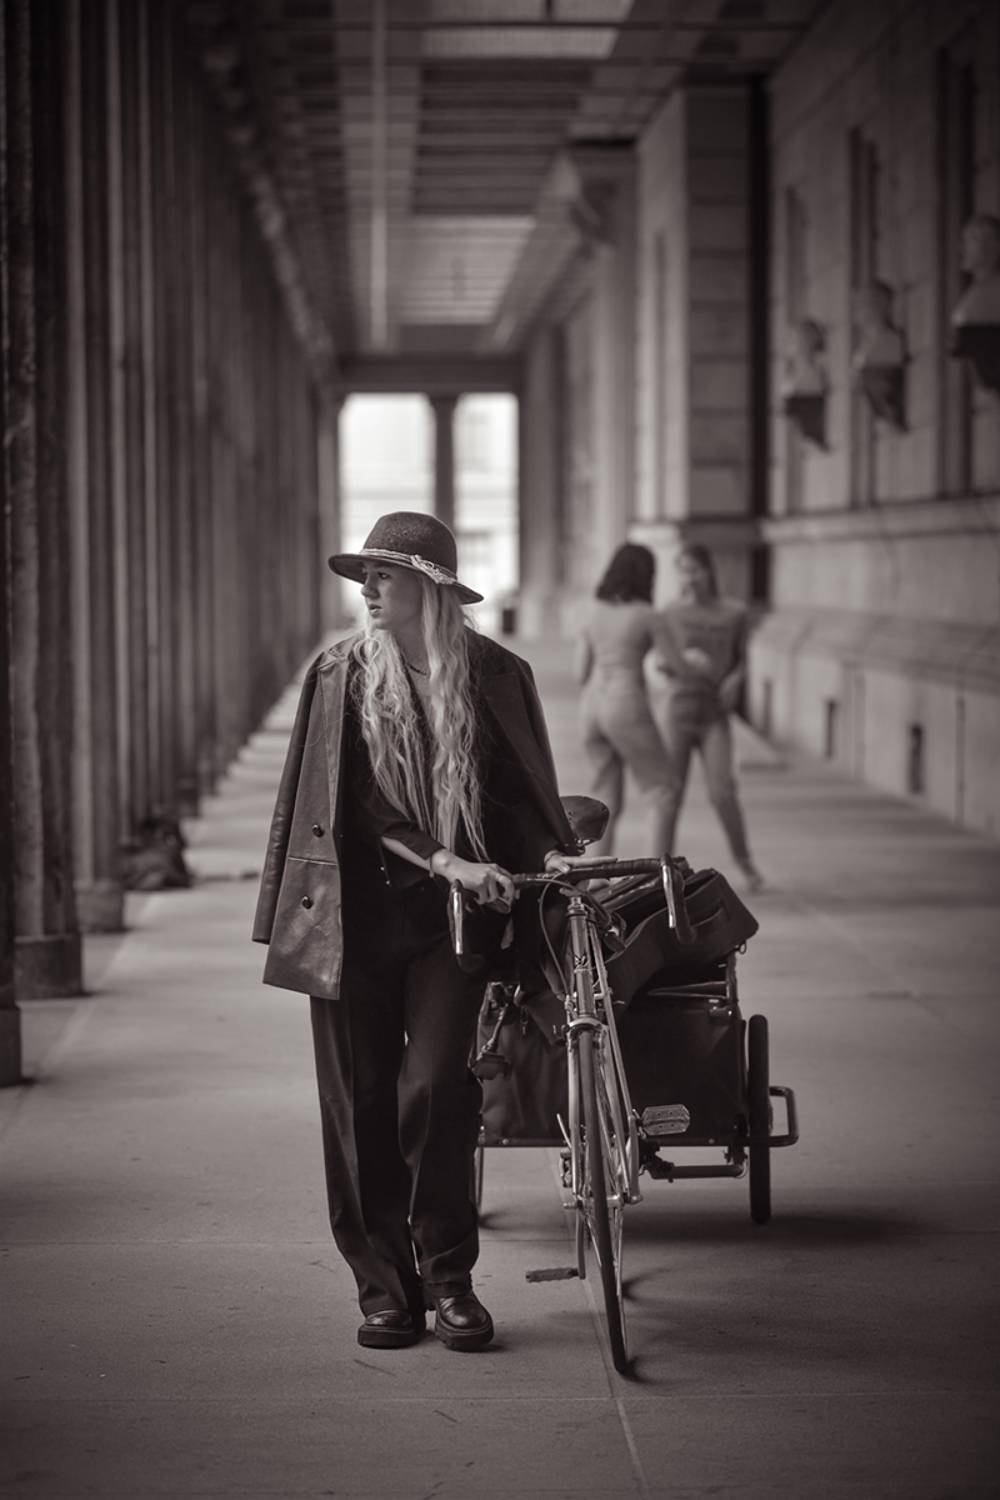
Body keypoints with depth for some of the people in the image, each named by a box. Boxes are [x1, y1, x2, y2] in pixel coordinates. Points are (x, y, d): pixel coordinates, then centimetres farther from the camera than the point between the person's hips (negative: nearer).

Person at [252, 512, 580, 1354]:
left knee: (437, 1087, -10)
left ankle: (447, 1277, 6)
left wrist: (549, 852, -11)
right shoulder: (341, 676, 2)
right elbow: (362, 803, -5)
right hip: (357, 913, 1)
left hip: (453, 913, -1)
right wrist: (447, 862, -16)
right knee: (361, 1101, 3)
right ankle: (382, 1285, 13)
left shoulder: (494, 676, 3)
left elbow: (519, 789, 8)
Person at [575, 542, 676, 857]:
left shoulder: (593, 610, 7)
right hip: (627, 708, -6)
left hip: (591, 707, 6)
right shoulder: (646, 614, -9)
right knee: (662, 793, 6)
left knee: (607, 803, 12)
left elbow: (581, 673, 8)